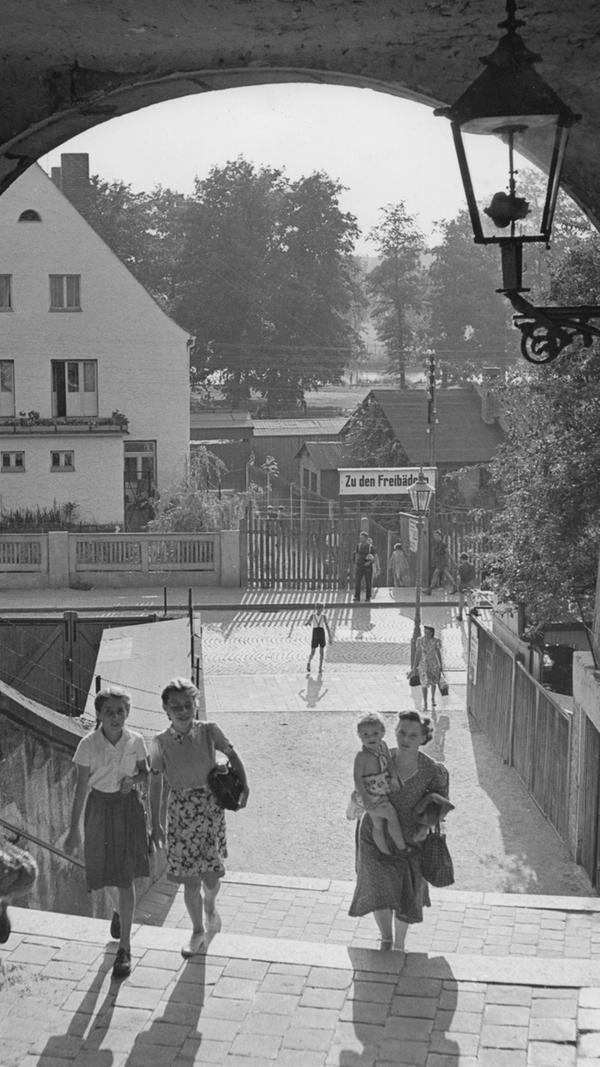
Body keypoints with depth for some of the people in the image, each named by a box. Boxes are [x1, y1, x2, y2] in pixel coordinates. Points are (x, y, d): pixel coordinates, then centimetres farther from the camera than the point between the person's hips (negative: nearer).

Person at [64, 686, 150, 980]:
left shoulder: (136, 741, -10)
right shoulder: (88, 744, -13)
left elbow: (144, 772, 8)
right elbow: (81, 787, -7)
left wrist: (133, 779, -16)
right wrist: (74, 829, -5)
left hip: (128, 806, 0)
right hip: (99, 806, 1)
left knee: (126, 877, -2)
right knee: (106, 872, 14)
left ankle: (125, 947, 9)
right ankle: (122, 911, 49)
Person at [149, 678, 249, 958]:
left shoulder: (209, 732, -7)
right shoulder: (160, 743, -6)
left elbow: (233, 756, 5)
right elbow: (156, 784, 0)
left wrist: (243, 787, -8)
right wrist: (155, 824, 2)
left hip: (210, 808, 0)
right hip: (180, 813, 0)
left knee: (211, 876, 1)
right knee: (189, 879, 4)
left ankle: (209, 906, 38)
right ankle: (197, 932, 25)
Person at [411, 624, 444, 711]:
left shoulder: (436, 641, -12)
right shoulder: (420, 640, -9)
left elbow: (438, 653, -1)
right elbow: (417, 653, -2)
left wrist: (441, 665, 5)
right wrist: (414, 666, -1)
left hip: (434, 664, 0)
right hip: (423, 664, 0)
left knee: (433, 682, 19)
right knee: (424, 684, -5)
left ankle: (433, 698, 45)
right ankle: (425, 703, 7)